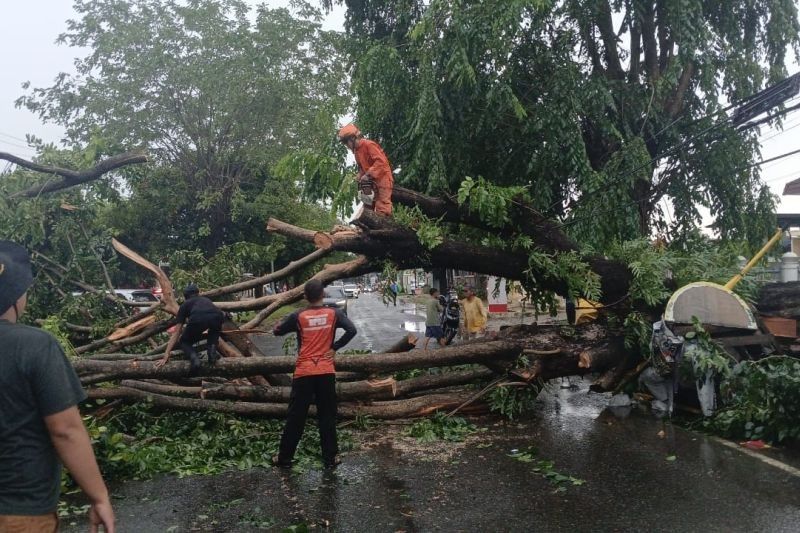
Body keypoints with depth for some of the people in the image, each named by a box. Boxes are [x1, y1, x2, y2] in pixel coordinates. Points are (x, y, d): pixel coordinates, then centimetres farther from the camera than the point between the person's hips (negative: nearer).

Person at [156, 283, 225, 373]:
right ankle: (212, 352, 14)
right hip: (217, 317, 3)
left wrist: (166, 356, 32)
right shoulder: (206, 300, 43)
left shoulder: (185, 305, 34)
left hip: (197, 319, -3)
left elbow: (177, 332, 31)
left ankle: (194, 358, -5)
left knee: (185, 342, 27)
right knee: (214, 330, 40)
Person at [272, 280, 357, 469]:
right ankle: (330, 458, 13)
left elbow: (277, 331, 9)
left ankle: (285, 457, 18)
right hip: (326, 372, 0)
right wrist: (335, 347, -3)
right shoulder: (334, 313, -2)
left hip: (303, 373, 0)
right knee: (327, 417, 9)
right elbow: (351, 330, -13)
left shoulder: (298, 316, -2)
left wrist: (282, 322, 30)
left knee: (296, 417, 9)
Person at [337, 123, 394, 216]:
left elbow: (381, 161, -25)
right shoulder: (357, 150, 14)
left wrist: (368, 175, -29)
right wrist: (361, 179, -1)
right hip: (371, 182, 10)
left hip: (382, 179, -10)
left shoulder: (369, 145, -15)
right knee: (368, 207, 11)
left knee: (382, 209, -13)